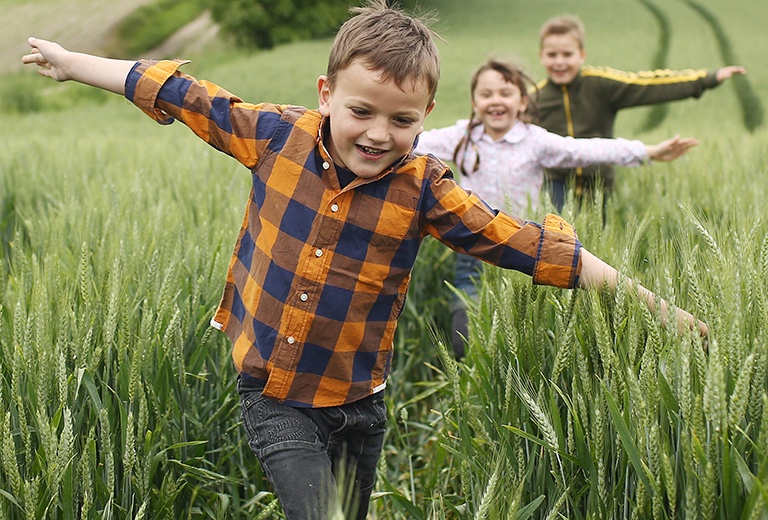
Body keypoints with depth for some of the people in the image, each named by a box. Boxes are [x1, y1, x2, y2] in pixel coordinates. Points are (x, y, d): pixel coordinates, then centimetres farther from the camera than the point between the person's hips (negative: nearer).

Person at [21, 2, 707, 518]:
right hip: (273, 398, -1)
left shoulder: (424, 190, -10)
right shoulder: (277, 135, -9)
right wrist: (72, 61, 11)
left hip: (358, 402, 1)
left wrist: (643, 299, -10)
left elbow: (527, 244, -9)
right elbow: (186, 97, 2)